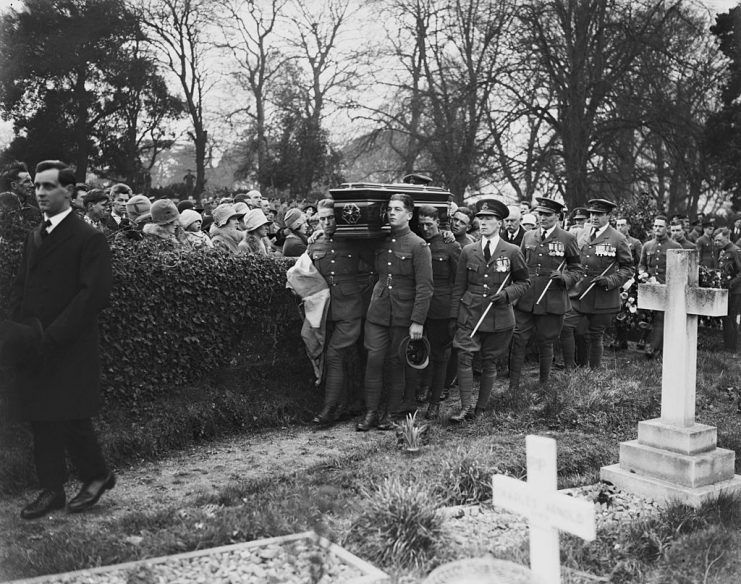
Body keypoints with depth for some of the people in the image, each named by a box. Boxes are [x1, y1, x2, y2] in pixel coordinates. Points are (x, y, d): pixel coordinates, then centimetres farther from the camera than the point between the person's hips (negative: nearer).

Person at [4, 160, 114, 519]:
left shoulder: (88, 239, -9)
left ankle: (97, 476, 21)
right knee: (42, 420, 9)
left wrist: (52, 335, -18)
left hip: (70, 351, -7)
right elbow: (20, 288, 17)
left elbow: (94, 294, -16)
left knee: (72, 419, 0)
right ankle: (51, 490, 18)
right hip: (34, 351, 7)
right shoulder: (34, 237, 15)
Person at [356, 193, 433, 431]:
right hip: (378, 312, 4)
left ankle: (391, 414, 15)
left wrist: (418, 321, -14)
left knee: (397, 364, 5)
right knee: (374, 360, -1)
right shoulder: (380, 242, 10)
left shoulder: (418, 246, -6)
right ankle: (371, 412, 7)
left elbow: (424, 287, -10)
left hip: (404, 316, -4)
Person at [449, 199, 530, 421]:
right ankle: (466, 407, -7)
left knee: (489, 362, 6)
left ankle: (481, 408, 18)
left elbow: (524, 283, 8)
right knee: (464, 357, -12)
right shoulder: (468, 251, 6)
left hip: (498, 317, -1)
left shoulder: (512, 252, 1)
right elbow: (459, 286, 10)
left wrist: (507, 294, -11)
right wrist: (453, 315, 6)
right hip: (469, 314, 1)